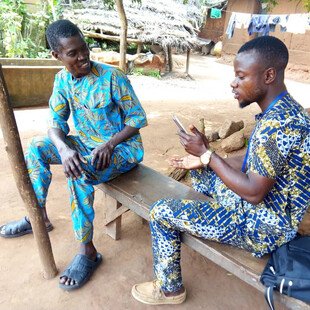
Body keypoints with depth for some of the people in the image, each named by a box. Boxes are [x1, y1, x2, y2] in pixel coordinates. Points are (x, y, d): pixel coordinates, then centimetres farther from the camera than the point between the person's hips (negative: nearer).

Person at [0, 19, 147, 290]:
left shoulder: (112, 77, -19)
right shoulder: (62, 79, -2)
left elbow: (137, 118, -14)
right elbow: (56, 122, -3)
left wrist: (109, 144, -27)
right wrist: (64, 149, -26)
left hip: (123, 146, -6)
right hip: (85, 143, 6)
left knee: (78, 173, -32)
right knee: (36, 148, -3)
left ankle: (88, 250, -15)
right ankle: (39, 216, 13)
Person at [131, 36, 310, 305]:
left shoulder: (279, 123, -29)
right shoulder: (283, 111, 2)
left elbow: (253, 193, -27)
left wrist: (206, 153, -20)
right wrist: (203, 161, 1)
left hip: (262, 226, -9)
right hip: (263, 209, 10)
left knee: (160, 212, -8)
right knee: (199, 173, 23)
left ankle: (169, 289, 14)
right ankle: (203, 228, 40)